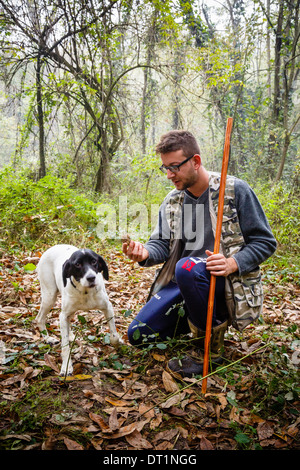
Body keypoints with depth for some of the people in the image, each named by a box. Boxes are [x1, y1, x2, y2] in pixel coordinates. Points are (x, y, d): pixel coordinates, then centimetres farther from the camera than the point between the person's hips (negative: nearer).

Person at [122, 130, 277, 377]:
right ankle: (206, 319, 18)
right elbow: (162, 245, 7)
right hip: (183, 283, 6)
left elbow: (265, 242, -6)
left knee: (187, 267, -38)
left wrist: (233, 264, -24)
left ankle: (210, 349, -15)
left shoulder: (236, 190, -7)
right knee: (138, 335, -2)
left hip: (228, 283, -5)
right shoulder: (171, 201, 9)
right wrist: (145, 253, -18)